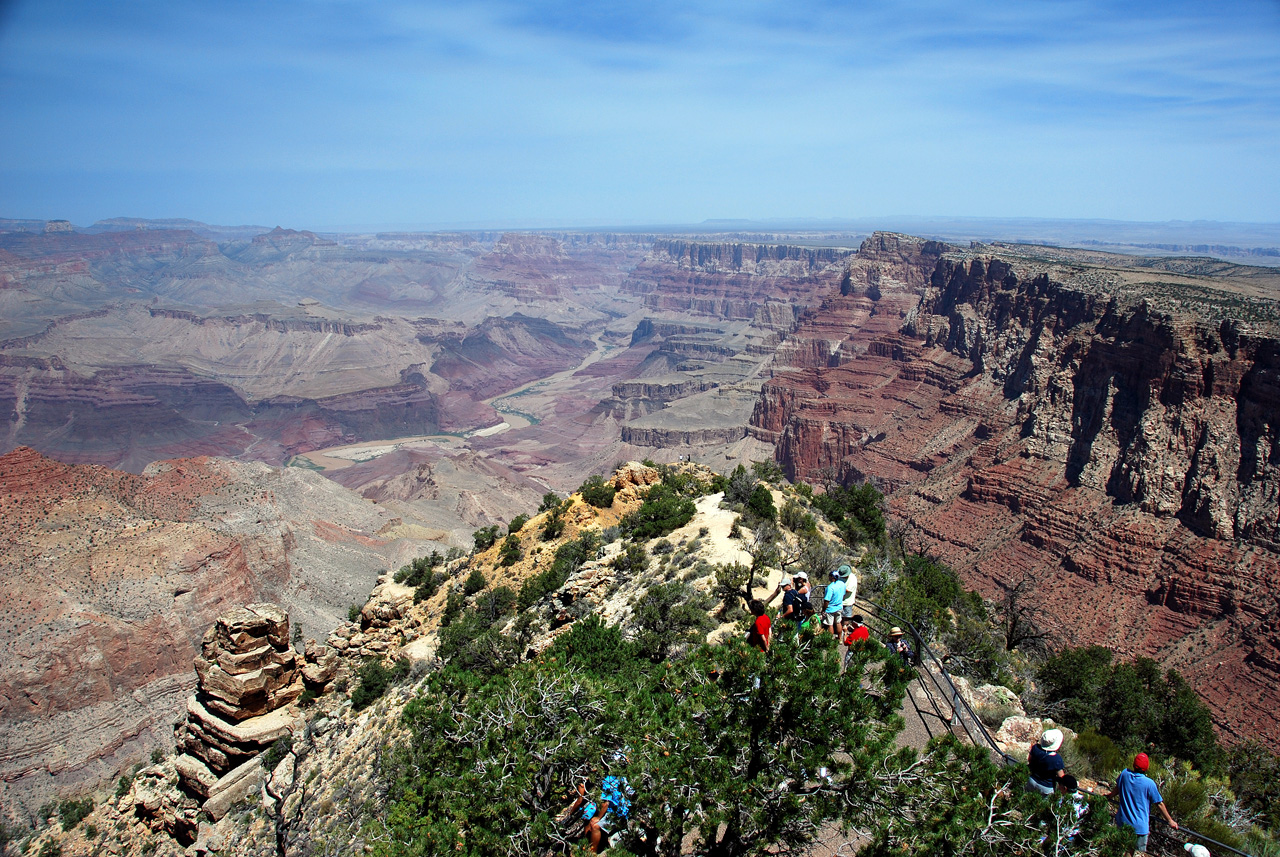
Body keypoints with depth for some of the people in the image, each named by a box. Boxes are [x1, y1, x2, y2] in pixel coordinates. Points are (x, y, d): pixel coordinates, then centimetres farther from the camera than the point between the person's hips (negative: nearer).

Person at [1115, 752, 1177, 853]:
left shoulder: (1125, 774, -8)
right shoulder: (1149, 783, -20)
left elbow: (1118, 788, 13)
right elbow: (1159, 804, -9)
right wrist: (1170, 821, 7)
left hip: (1123, 822, 3)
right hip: (1139, 825, -3)